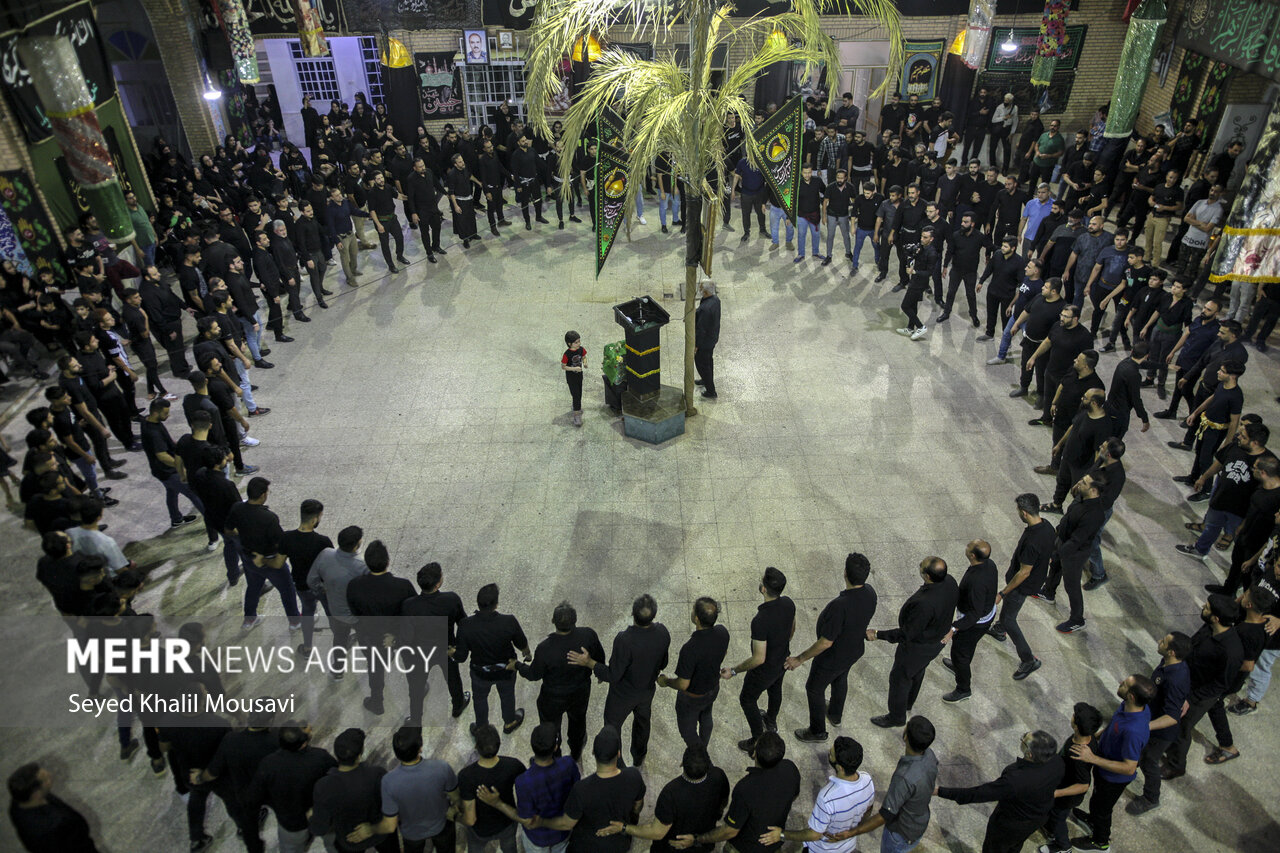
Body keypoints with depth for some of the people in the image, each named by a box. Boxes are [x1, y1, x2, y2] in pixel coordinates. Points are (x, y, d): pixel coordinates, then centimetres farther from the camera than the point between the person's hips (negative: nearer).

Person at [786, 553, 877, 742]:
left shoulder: (840, 606, -43)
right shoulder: (869, 593, -19)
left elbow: (826, 643, -34)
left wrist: (800, 659, -23)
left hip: (833, 658, -7)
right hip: (855, 649, 7)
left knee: (814, 689, 19)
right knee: (840, 679, 34)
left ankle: (817, 731, 40)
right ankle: (835, 715, 61)